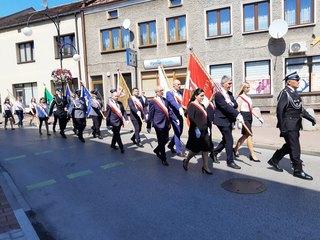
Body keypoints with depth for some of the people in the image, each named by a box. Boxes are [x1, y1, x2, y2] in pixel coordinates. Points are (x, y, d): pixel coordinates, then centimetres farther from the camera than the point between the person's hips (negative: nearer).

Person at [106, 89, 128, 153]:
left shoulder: (120, 103, 6)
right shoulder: (110, 104, -9)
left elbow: (123, 111, 7)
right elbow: (108, 115, -9)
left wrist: (126, 119, -5)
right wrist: (108, 124, -10)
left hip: (119, 121, 6)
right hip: (114, 122, -6)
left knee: (116, 134, 19)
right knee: (117, 135, -2)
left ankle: (113, 145, 38)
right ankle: (121, 147, 5)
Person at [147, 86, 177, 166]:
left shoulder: (165, 100, 8)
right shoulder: (153, 102, -10)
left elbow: (169, 111, 11)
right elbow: (150, 115, -7)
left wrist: (176, 119, 1)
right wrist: (148, 126, -3)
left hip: (166, 124, 6)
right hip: (159, 124, -6)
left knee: (166, 140, 14)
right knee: (161, 142, 3)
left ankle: (157, 150, 41)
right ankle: (163, 159, 17)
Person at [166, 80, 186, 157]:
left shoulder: (181, 92, 14)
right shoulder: (169, 93, -6)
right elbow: (172, 102, -23)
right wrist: (179, 108, -39)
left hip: (180, 115, 7)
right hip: (174, 115, -7)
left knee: (179, 132, 14)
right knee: (177, 132, -4)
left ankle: (171, 145, 34)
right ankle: (179, 150, 6)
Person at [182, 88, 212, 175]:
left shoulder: (202, 106, 14)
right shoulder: (191, 105, -11)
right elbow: (191, 118, -21)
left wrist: (207, 128, 14)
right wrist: (196, 128, -24)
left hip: (204, 131, 8)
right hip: (196, 131, -8)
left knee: (206, 149, 7)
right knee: (195, 149, 3)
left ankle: (205, 167, 17)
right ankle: (186, 161, 26)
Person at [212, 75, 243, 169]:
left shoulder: (229, 94, 12)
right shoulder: (218, 94, -16)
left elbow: (235, 104, 5)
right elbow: (226, 107, -25)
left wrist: (231, 104, -18)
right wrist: (237, 114, -28)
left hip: (229, 120, 9)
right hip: (222, 120, -9)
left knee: (226, 140, 17)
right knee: (229, 140, -5)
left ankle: (214, 152, 35)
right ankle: (230, 161, 8)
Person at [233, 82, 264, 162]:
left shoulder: (248, 97, 17)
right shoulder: (240, 97, -7)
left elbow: (251, 110, 20)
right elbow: (238, 110, -11)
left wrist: (258, 117, 16)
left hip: (249, 117, 8)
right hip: (244, 117, -8)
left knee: (245, 135, 12)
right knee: (249, 135, -10)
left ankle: (236, 149, 27)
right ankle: (252, 155, -5)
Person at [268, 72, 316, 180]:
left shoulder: (294, 93, 14)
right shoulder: (285, 93, -13)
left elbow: (301, 109, 20)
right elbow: (279, 110, -17)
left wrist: (310, 118, 6)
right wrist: (282, 127, -19)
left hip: (295, 126, 9)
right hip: (289, 126, -9)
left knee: (289, 146, 16)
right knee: (295, 148, -2)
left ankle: (274, 160, 29)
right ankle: (298, 170, 10)